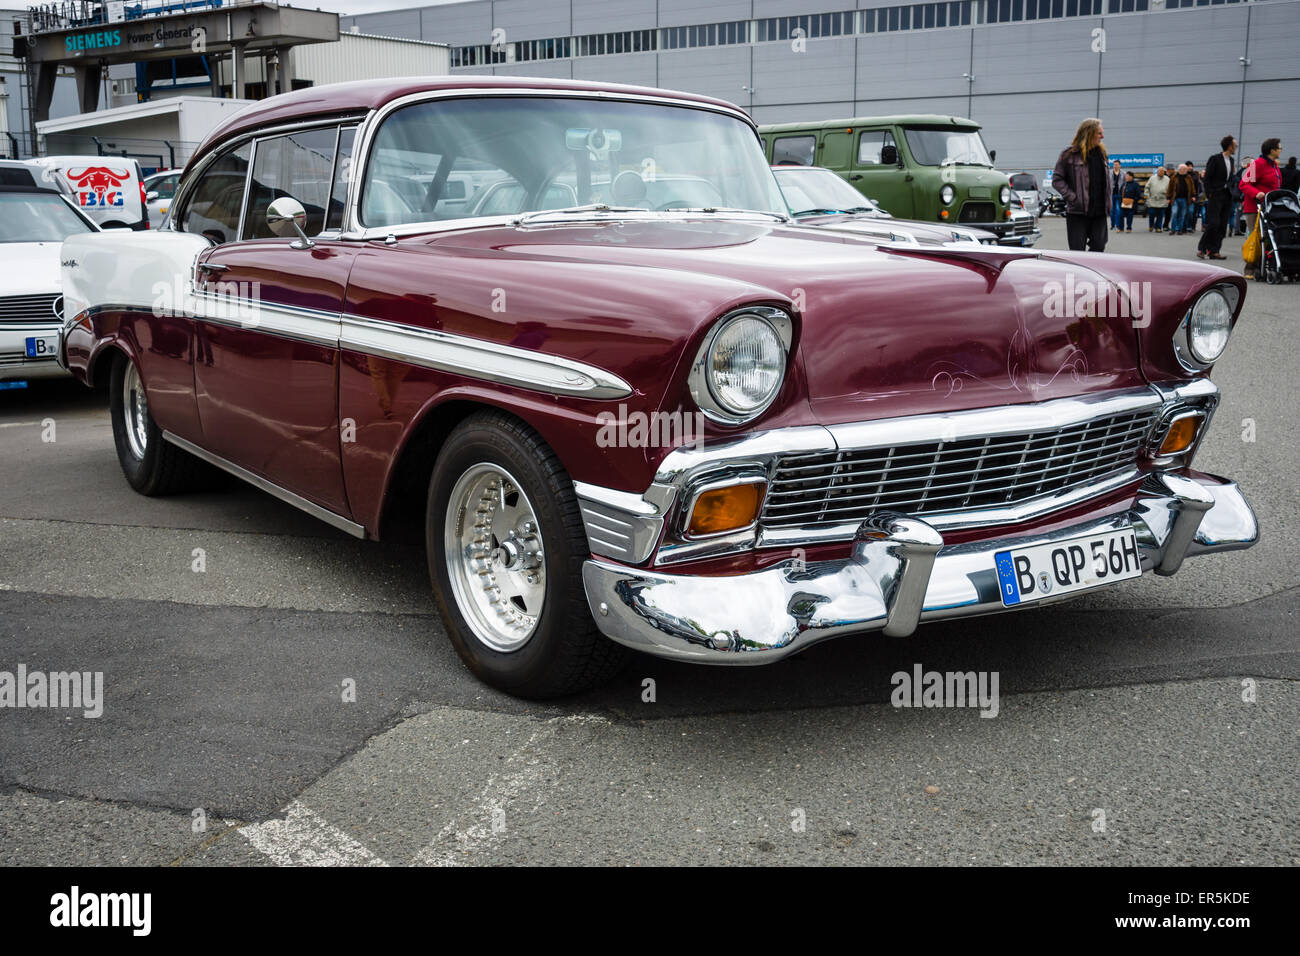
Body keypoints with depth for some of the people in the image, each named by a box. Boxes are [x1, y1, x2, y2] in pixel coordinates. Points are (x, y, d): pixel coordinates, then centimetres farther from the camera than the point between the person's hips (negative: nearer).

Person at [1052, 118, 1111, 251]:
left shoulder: (1101, 153, 13)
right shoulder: (1069, 154, -4)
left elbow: (1106, 180, 20)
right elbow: (1057, 180, -4)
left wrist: (1108, 205, 10)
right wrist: (1072, 197, -13)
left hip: (1099, 212, 5)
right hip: (1077, 212, -5)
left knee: (1099, 249, 3)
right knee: (1077, 252, -3)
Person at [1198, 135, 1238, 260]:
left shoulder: (1232, 160, 14)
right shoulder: (1215, 159, -6)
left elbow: (1232, 177, 21)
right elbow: (1207, 178, -8)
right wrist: (1209, 195, -12)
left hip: (1227, 196, 7)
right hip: (1216, 196, -7)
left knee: (1223, 225, 4)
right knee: (1213, 223, -13)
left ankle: (1214, 251, 7)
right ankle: (1201, 249, -3)